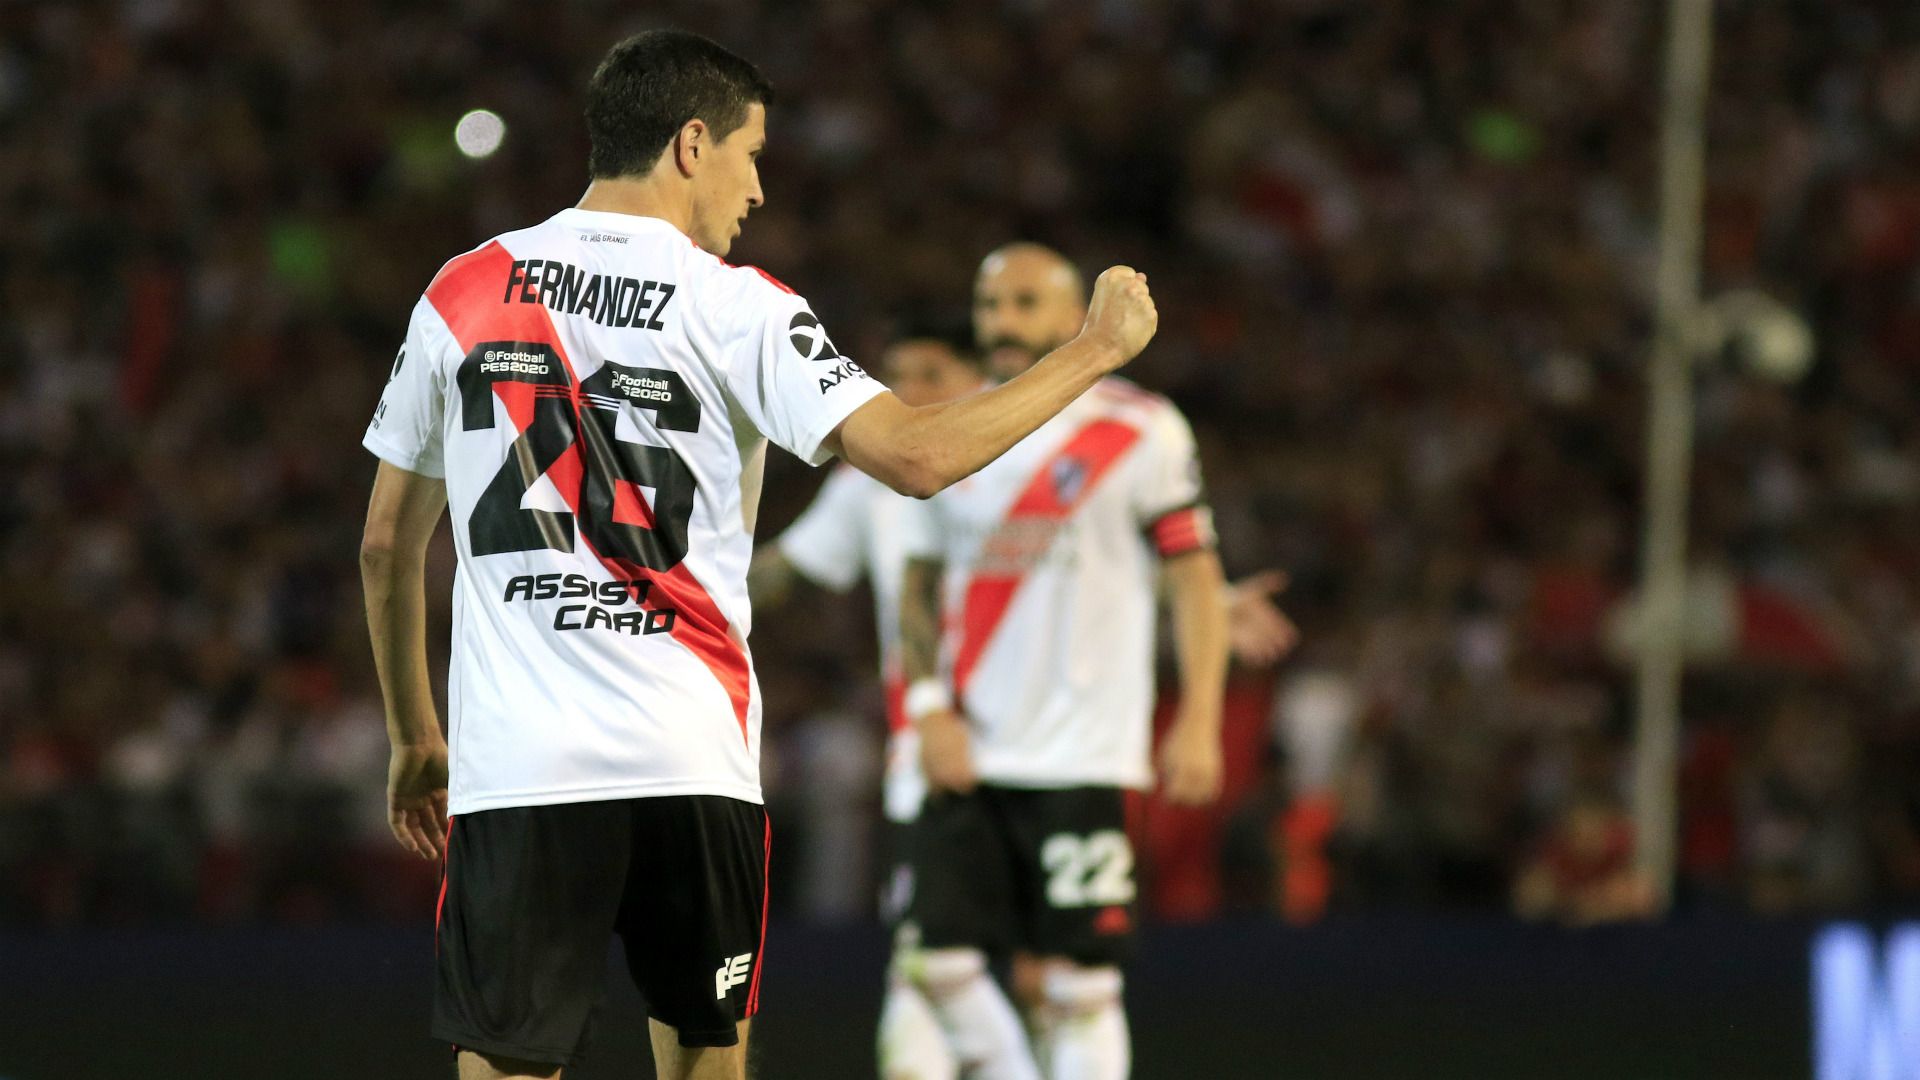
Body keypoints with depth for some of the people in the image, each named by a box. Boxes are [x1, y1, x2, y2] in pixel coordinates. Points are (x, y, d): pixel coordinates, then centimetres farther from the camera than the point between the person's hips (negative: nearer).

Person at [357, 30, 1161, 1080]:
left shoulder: (461, 294, 8)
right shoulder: (732, 306, -3)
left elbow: (387, 545, 14)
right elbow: (913, 456, -12)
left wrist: (413, 738, 25)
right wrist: (1094, 350, 0)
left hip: (510, 764, 1)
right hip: (692, 761, -1)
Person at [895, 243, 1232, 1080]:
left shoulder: (1138, 433, -2)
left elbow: (1195, 578, 0)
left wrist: (1198, 720, -8)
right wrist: (931, 707, 1)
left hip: (1080, 757, -4)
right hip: (968, 754, 4)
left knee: (1073, 981, -6)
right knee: (943, 962, -4)